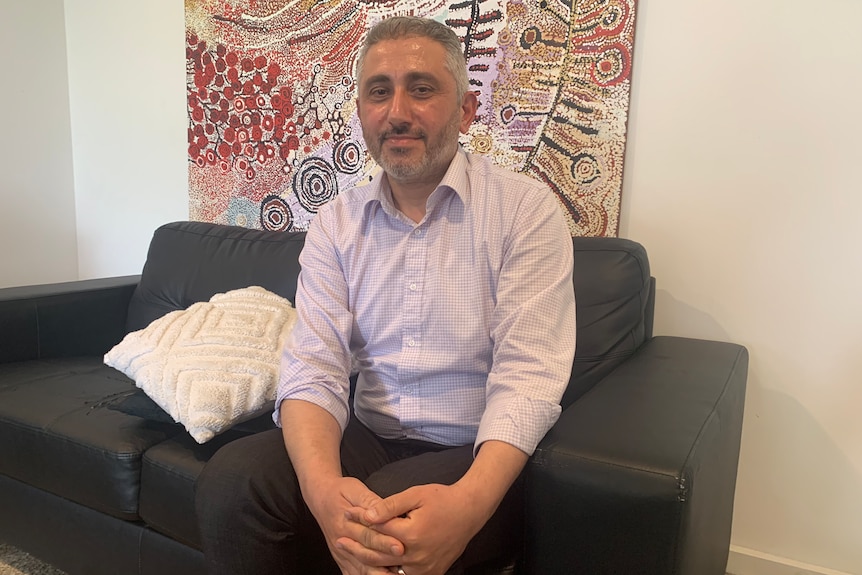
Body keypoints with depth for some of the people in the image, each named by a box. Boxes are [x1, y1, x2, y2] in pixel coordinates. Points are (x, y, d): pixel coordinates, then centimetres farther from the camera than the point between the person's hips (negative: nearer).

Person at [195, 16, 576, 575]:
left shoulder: (525, 207, -7)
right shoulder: (336, 223, 4)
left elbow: (527, 377, -15)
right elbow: (314, 368, -6)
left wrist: (467, 503, -33)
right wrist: (324, 487, -26)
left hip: (482, 454, -2)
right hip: (367, 441, 3)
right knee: (231, 477, -21)